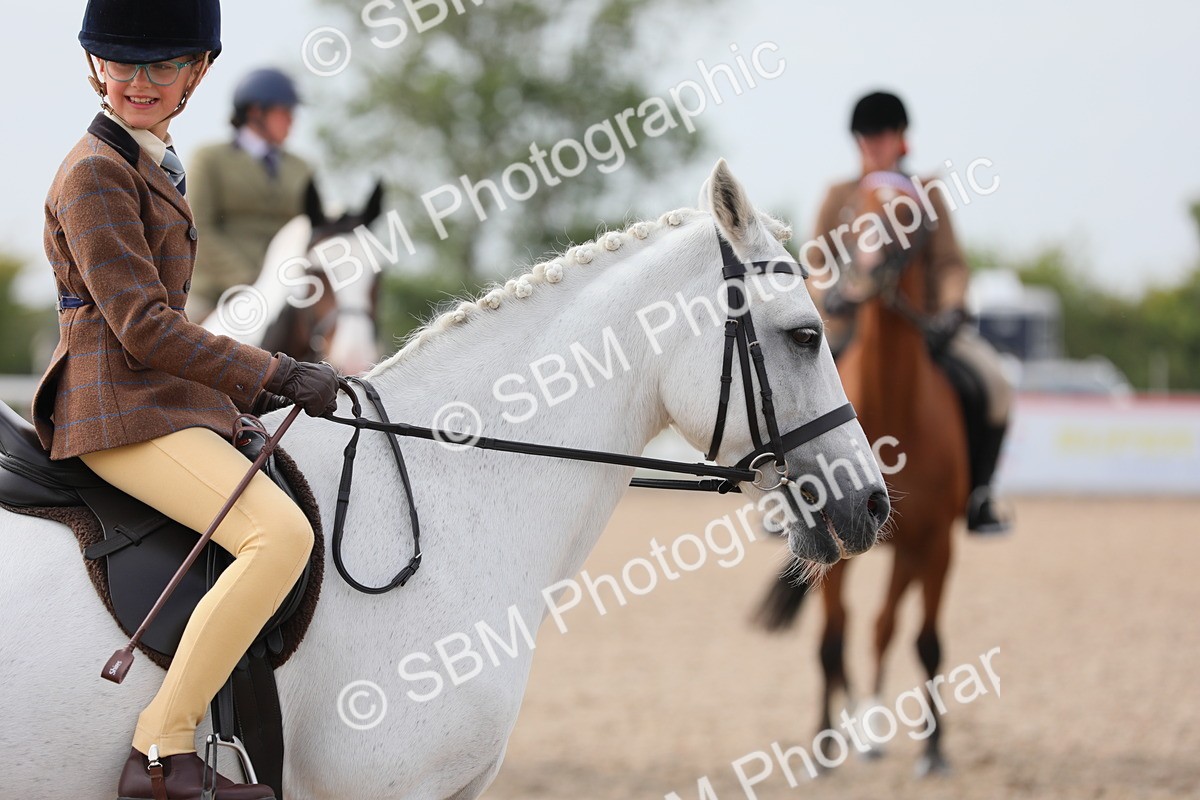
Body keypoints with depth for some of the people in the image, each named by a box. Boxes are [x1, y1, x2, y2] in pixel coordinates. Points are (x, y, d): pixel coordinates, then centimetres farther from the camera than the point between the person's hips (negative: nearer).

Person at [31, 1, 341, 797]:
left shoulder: (152, 164, 17)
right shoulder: (96, 172, -13)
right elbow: (143, 328, -18)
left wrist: (246, 387, 16)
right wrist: (278, 375, -16)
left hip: (162, 400, 11)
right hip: (122, 411, -11)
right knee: (281, 535, -26)